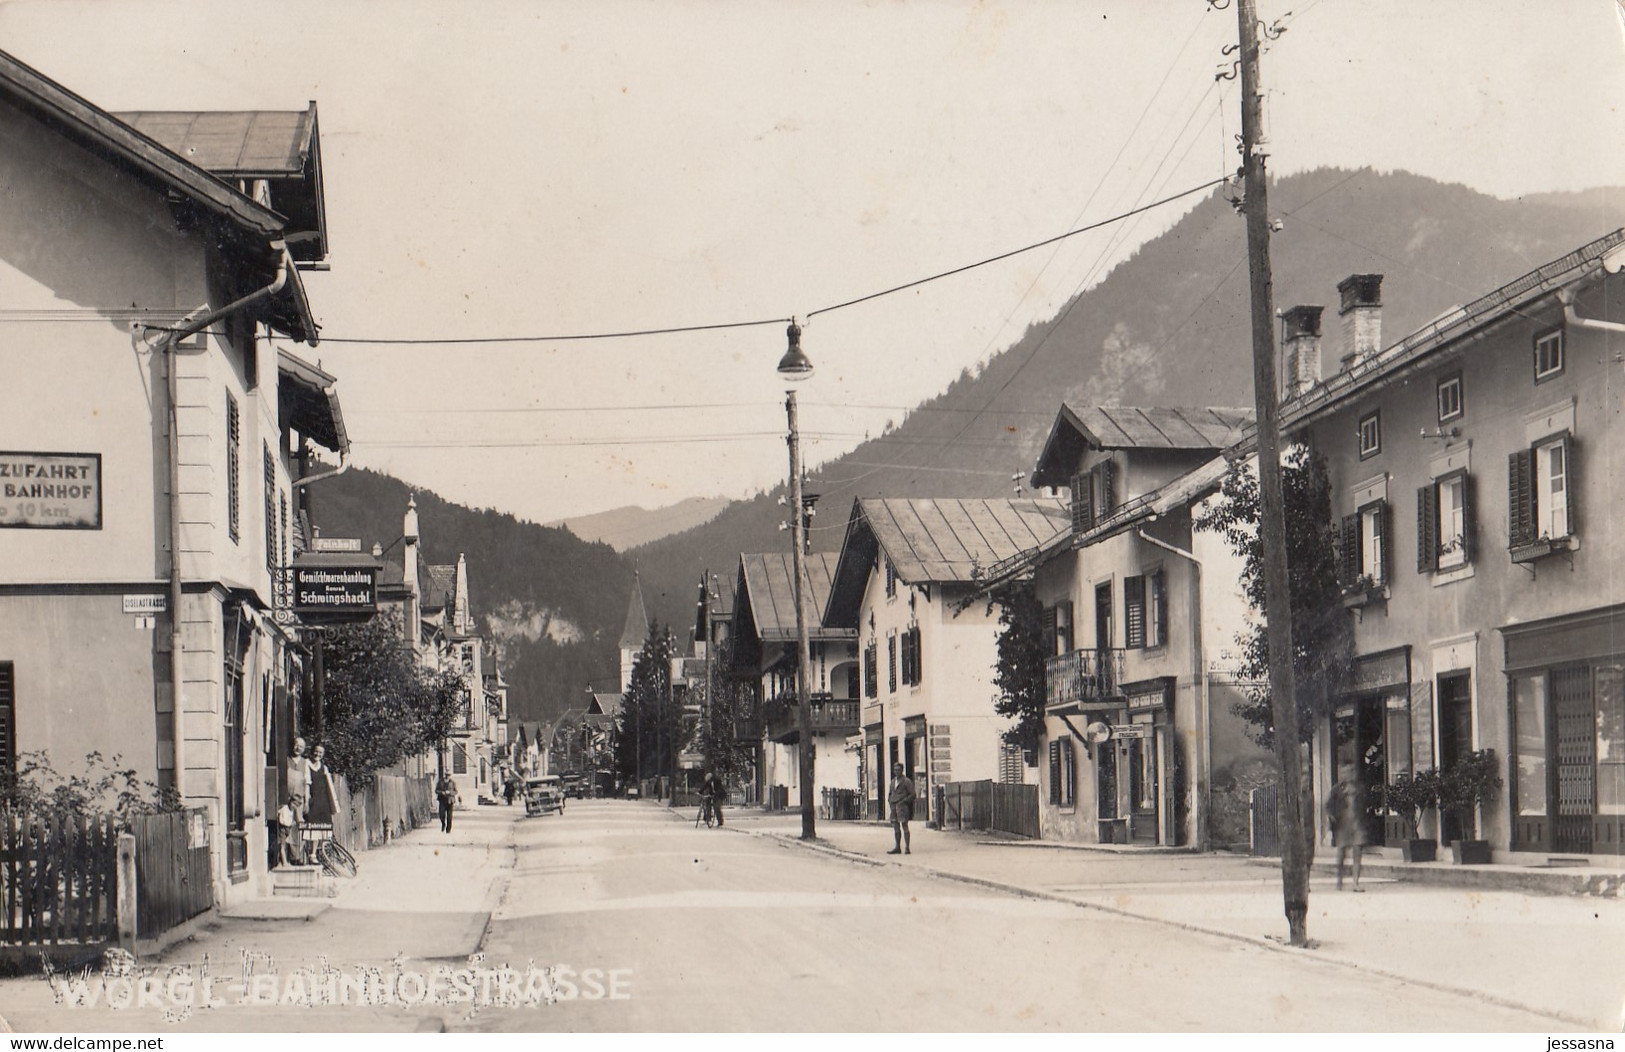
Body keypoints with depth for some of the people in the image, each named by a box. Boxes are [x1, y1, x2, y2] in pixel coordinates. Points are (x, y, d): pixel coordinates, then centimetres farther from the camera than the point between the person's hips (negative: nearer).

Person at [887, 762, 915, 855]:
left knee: (904, 826, -9)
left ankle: (906, 848, -10)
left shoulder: (907, 781, -3)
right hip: (893, 806, 7)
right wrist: (889, 801, 10)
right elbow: (889, 793, 28)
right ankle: (898, 848, 12)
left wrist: (903, 801, -14)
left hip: (902, 806, -7)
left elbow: (912, 794, -5)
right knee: (895, 827, 7)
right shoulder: (893, 781, 18)